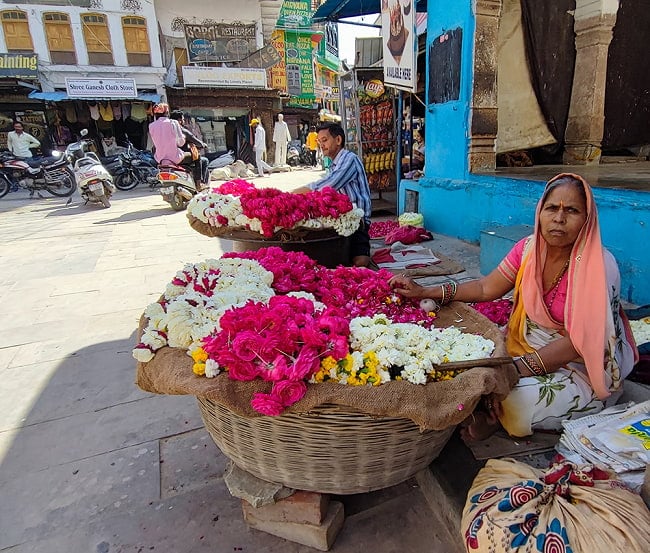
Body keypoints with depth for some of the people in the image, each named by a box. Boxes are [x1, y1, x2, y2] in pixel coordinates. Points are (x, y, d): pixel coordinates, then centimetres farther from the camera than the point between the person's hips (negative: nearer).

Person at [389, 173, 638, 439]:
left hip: (583, 369, -5)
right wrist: (424, 292, -10)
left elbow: (577, 342, -24)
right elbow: (486, 288, -2)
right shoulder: (528, 248, -6)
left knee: (515, 402, -28)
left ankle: (495, 417, 3)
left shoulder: (599, 266, -21)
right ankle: (492, 410, 7)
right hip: (527, 347, 5)